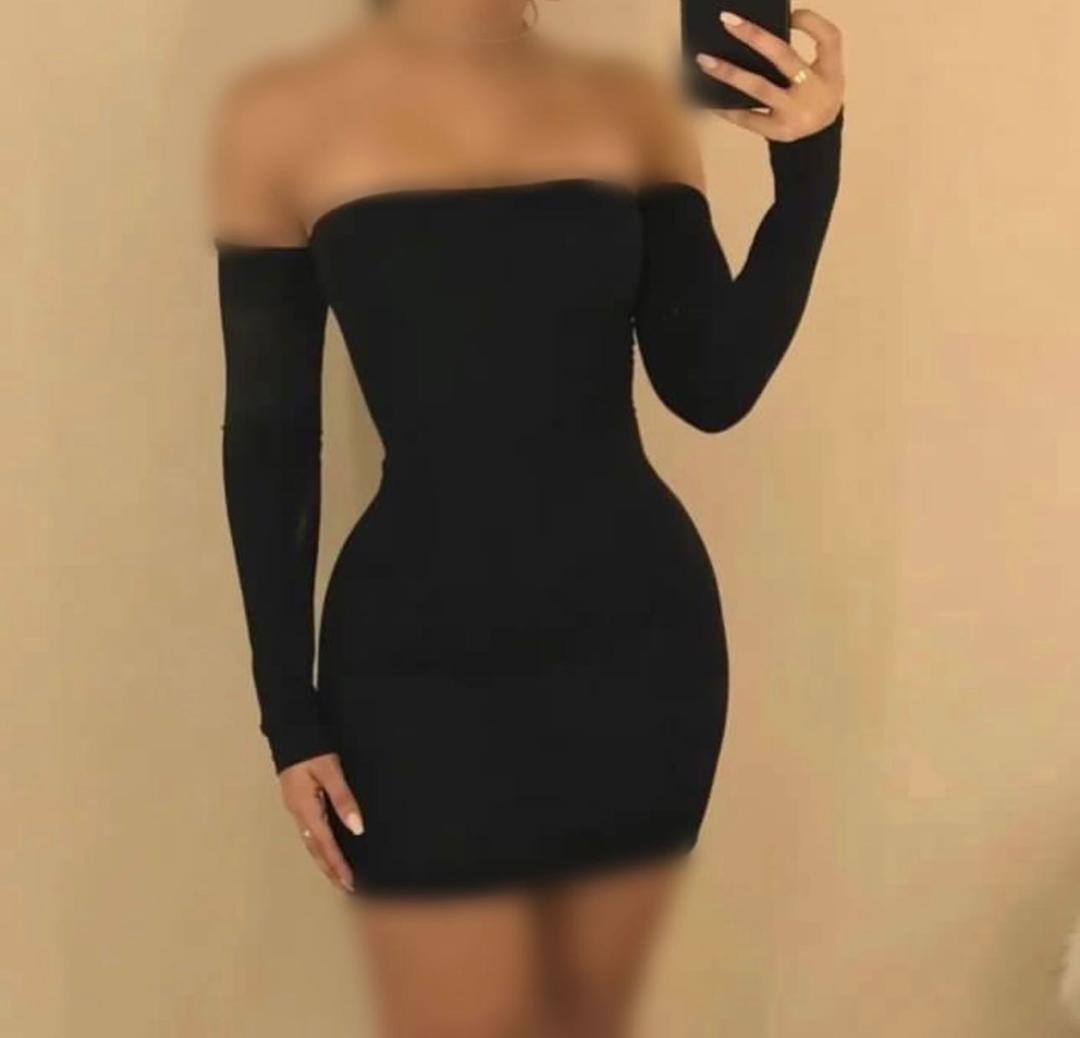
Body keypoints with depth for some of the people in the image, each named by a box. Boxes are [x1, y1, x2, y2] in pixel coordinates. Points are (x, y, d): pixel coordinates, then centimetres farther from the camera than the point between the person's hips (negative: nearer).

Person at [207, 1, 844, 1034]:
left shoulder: (632, 105, 2)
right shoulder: (283, 116, -5)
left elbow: (713, 390, -1)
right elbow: (268, 434, -2)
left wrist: (807, 168, -13)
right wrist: (290, 713, -2)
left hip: (642, 637, 3)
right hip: (423, 666, -2)